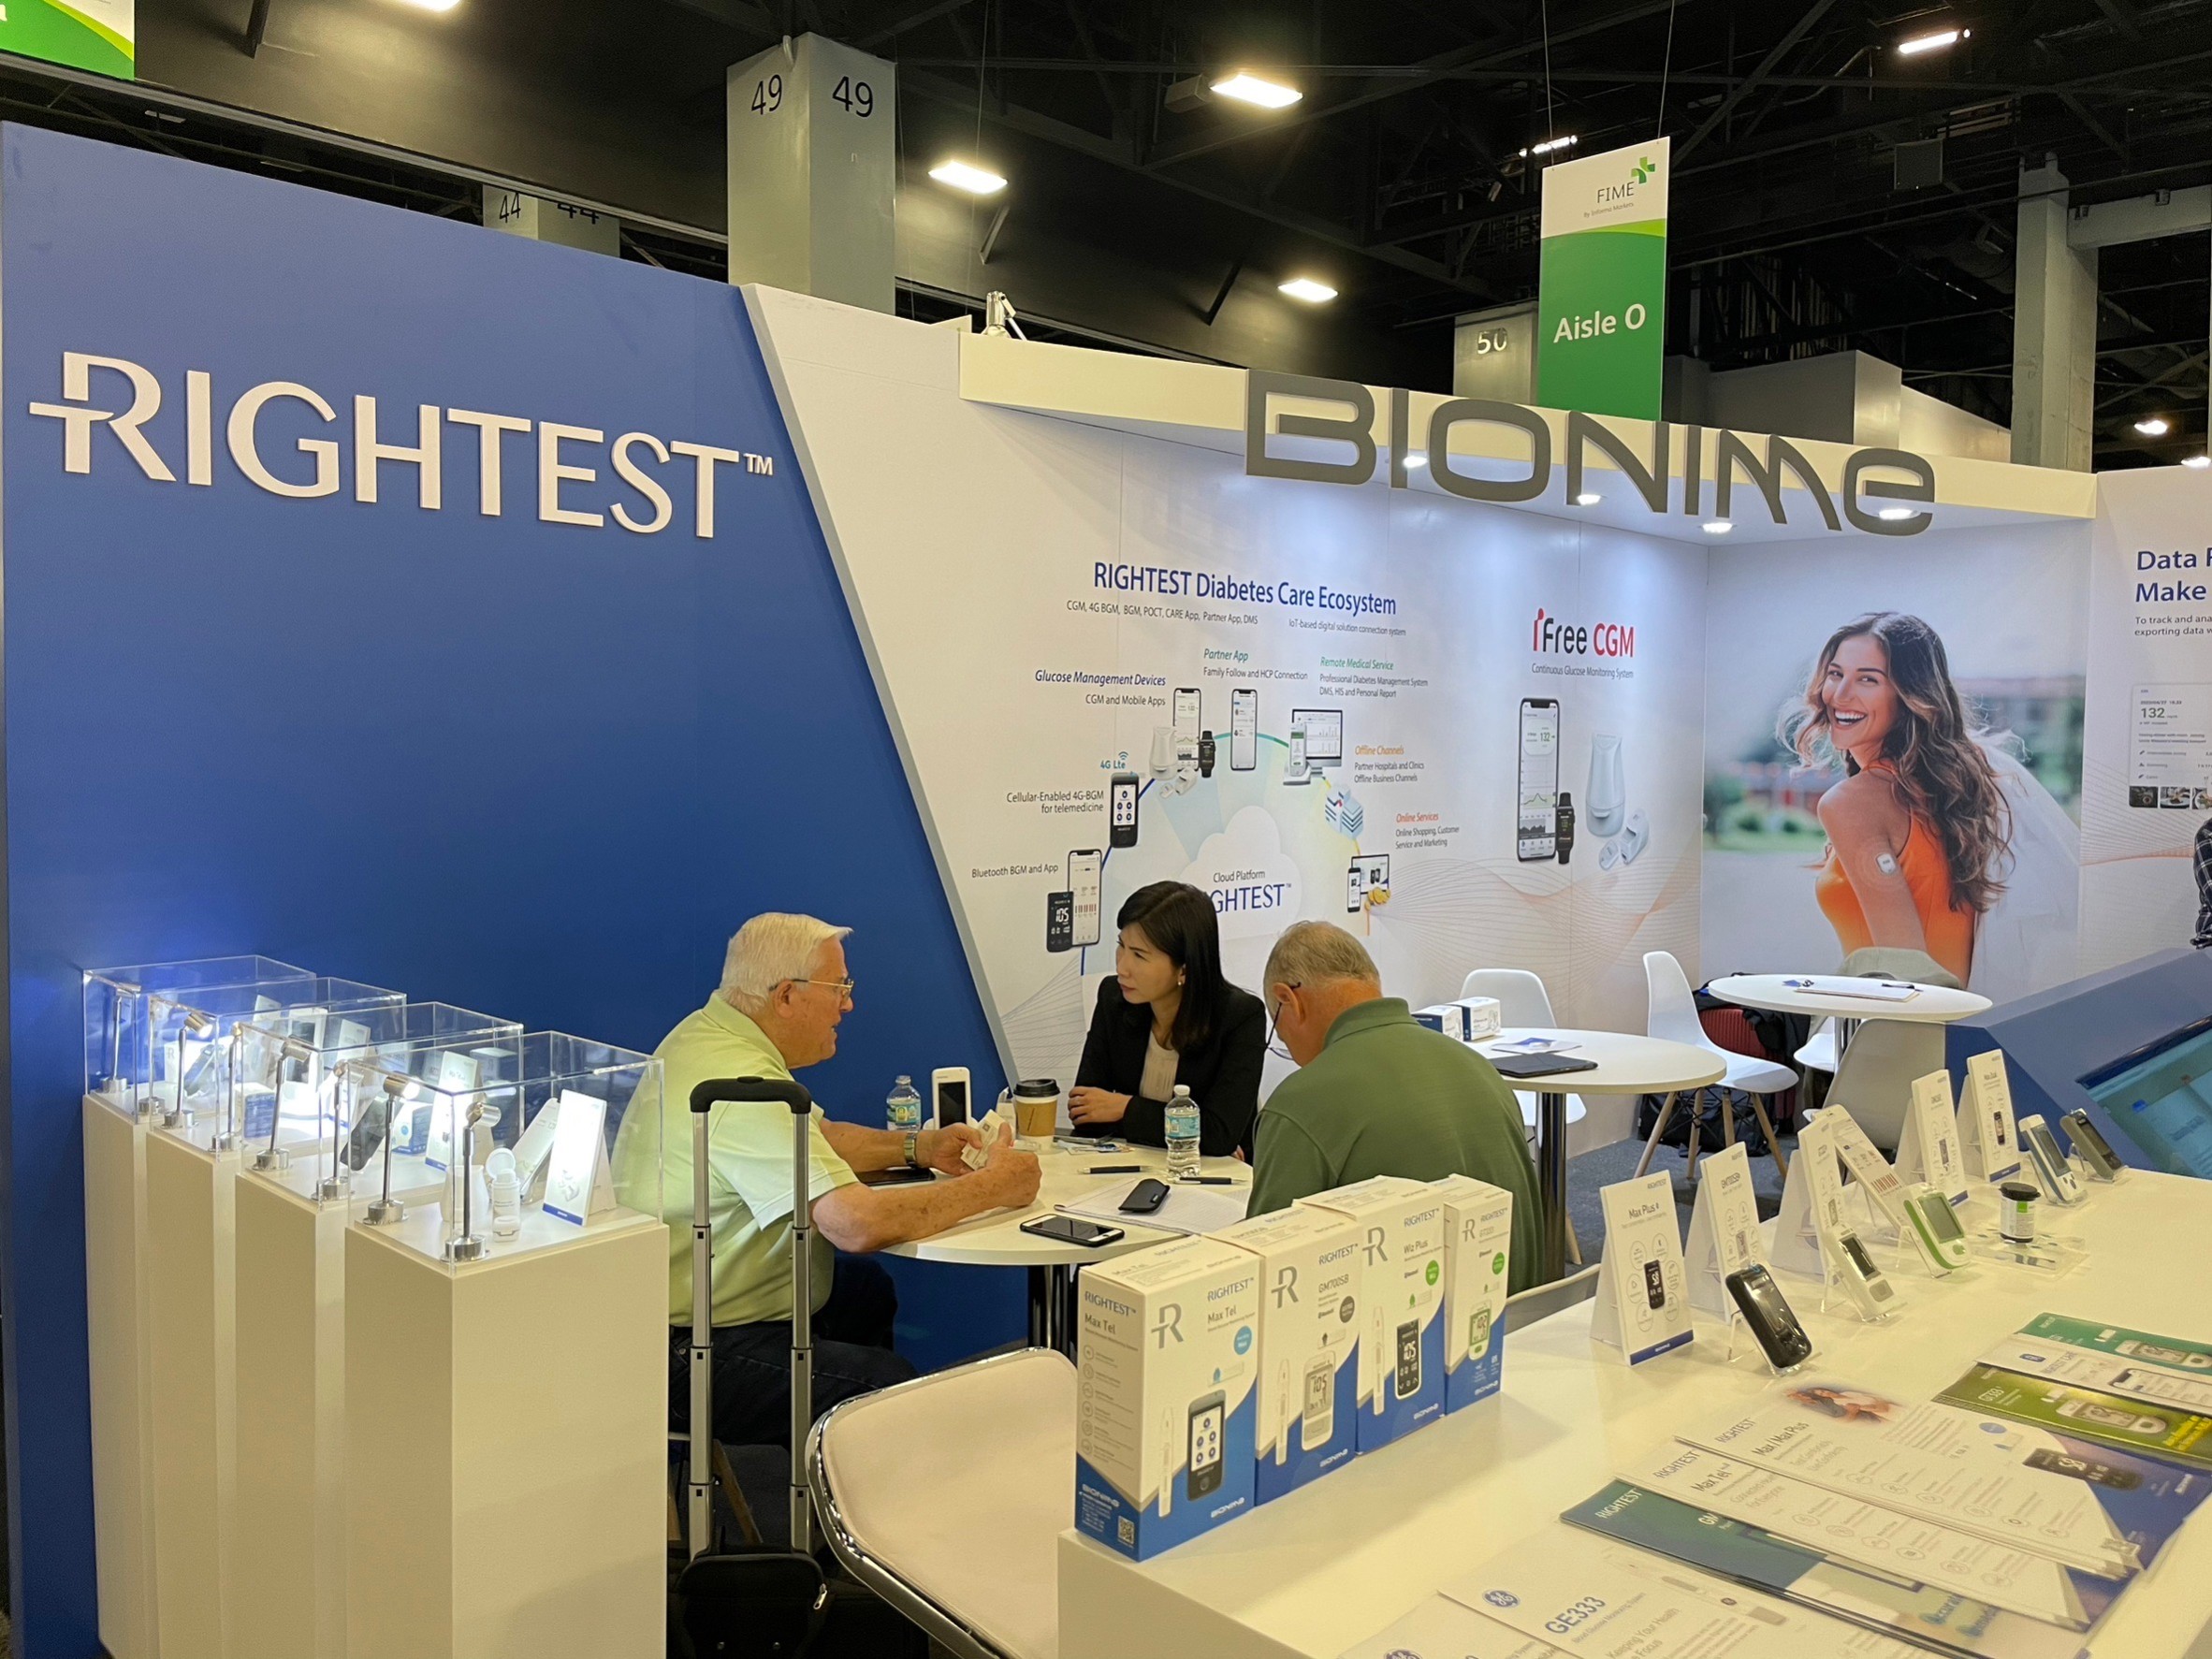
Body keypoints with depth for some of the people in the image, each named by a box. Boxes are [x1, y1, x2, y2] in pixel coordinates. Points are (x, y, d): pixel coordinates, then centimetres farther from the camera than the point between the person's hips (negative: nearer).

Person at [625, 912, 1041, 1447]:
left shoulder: (710, 1033, 4)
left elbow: (808, 1138, 18)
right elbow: (860, 1224, -34)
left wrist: (918, 1148, 6)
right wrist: (991, 1188, -21)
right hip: (684, 1355, -11)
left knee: (870, 1289, 24)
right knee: (901, 1390, -17)